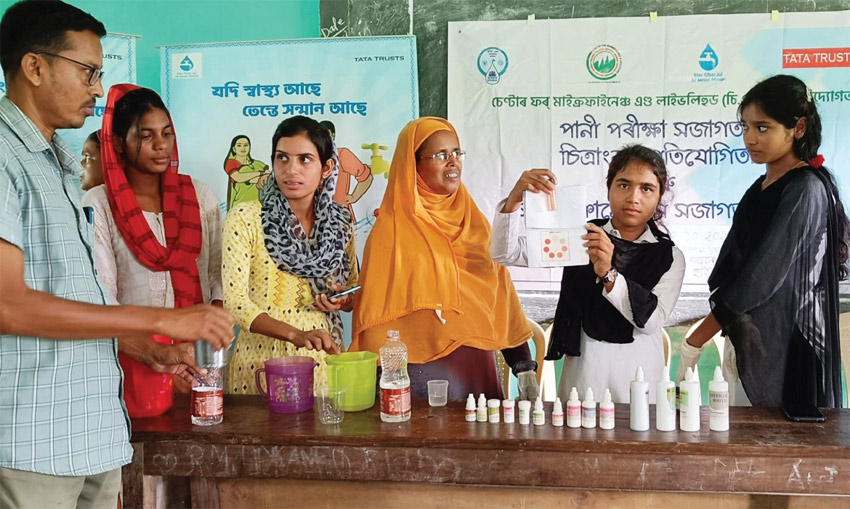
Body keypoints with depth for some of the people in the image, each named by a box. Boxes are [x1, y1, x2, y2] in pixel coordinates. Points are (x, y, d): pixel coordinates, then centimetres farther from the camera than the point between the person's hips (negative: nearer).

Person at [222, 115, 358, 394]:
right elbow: (235, 300, -15)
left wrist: (342, 301, -7)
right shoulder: (244, 219, -7)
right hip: (262, 359, -3)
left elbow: (353, 292, 17)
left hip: (323, 359, 3)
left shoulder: (340, 224, 4)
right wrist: (295, 334, -27)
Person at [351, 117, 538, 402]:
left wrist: (524, 367, 5)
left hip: (479, 371, 5)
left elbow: (501, 296, 9)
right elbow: (378, 313, -6)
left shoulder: (474, 224, 7)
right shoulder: (392, 231, -7)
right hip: (424, 373, -4)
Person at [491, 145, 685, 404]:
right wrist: (515, 198, -21)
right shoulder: (581, 237, 0)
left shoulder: (670, 256, 0)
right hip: (583, 366, 0)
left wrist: (608, 274, -27)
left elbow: (652, 320, -14)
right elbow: (505, 253, -6)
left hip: (638, 374, 0)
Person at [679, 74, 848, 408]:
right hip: (751, 340, 8)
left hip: (785, 346, -7)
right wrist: (735, 339, 3)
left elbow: (760, 277, -21)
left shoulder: (804, 191, -15)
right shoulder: (763, 187, 9)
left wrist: (694, 343, -19)